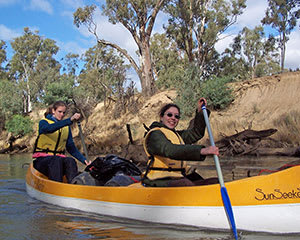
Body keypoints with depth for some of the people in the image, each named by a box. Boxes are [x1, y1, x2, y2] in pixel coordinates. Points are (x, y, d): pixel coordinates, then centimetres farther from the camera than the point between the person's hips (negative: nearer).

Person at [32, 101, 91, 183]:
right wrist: (70, 120, -37)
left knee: (70, 161, -31)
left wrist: (84, 160, -1)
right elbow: (50, 128, -24)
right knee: (56, 160, -38)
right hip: (42, 159, -4)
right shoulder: (43, 122, 1)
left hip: (60, 157, 4)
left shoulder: (66, 127, 16)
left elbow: (71, 147, 15)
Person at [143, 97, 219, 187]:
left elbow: (196, 133, 33)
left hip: (179, 179, 8)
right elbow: (170, 151, -25)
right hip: (160, 181, -8)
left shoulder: (177, 135, 24)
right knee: (186, 184, -38)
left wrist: (200, 111, 18)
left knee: (216, 181, -11)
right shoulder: (155, 134, -6)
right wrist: (201, 150, -35)